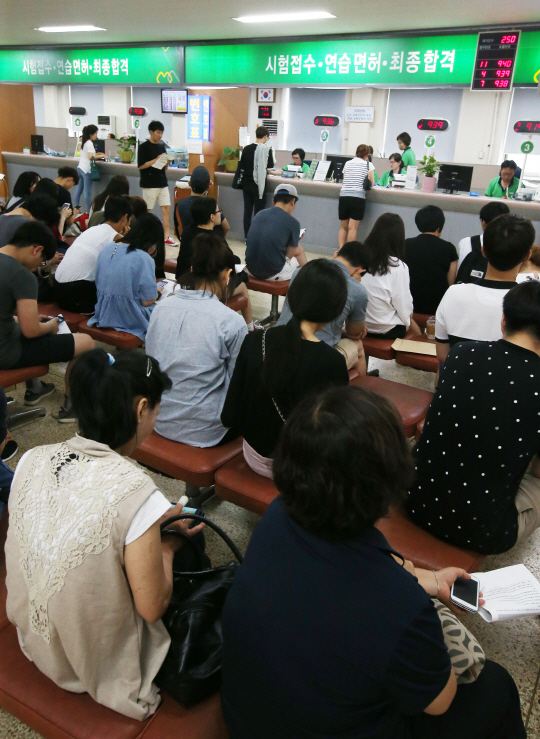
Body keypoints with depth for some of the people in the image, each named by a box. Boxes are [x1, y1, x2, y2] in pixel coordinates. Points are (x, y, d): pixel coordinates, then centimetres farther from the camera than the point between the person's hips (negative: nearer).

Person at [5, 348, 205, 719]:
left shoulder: (31, 461, -14)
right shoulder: (134, 491, -33)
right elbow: (152, 608, -23)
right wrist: (166, 544, -6)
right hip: (101, 663, -6)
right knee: (186, 550, 17)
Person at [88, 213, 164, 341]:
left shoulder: (106, 249, 2)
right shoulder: (144, 259, -19)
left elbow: (98, 285, 13)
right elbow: (147, 301, -17)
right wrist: (157, 292, 7)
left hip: (104, 316, 8)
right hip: (130, 319, -8)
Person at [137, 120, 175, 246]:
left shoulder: (162, 146, 12)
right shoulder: (143, 146, -6)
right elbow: (141, 165, -12)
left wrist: (166, 163, -5)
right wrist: (156, 160, -17)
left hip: (162, 182, 5)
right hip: (149, 184, -5)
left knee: (166, 209, -1)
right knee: (146, 210, 3)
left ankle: (167, 237, 0)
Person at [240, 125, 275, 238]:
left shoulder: (246, 148, 2)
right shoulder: (267, 149, -12)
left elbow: (241, 167, 8)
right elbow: (269, 169, -15)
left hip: (246, 183, 4)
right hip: (258, 185, -4)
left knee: (247, 210, 11)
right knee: (258, 211, 4)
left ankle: (247, 237, 15)